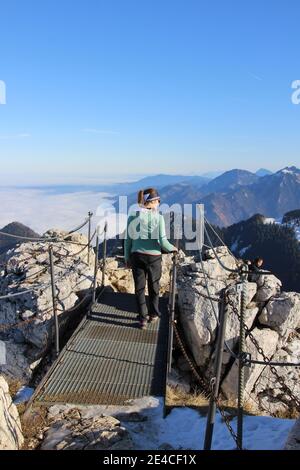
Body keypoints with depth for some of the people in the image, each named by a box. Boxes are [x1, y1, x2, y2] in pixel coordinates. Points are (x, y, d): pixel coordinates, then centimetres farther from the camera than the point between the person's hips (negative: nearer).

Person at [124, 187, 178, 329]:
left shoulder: (132, 216, -2)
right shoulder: (158, 217, -9)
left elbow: (128, 239, 1)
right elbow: (163, 241, -13)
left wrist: (127, 258, 11)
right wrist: (172, 248, 7)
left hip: (136, 256, 2)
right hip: (154, 256, -1)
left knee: (139, 287, 11)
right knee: (154, 286, 17)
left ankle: (143, 318, 14)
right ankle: (153, 314, 34)